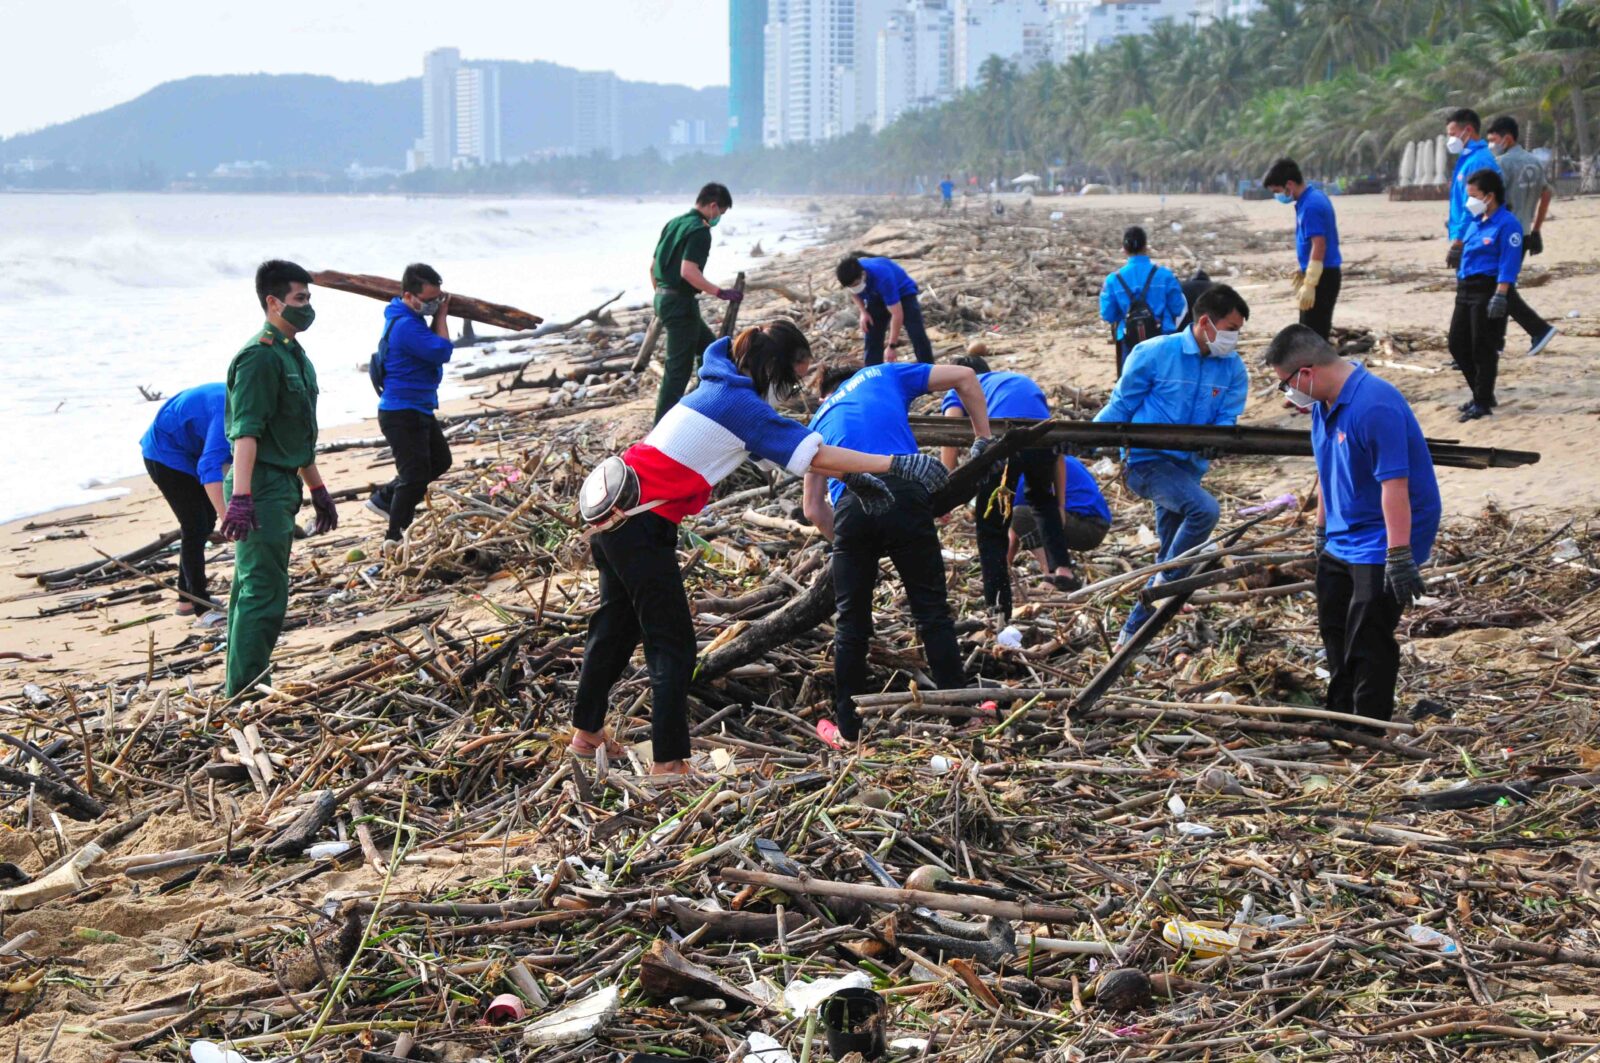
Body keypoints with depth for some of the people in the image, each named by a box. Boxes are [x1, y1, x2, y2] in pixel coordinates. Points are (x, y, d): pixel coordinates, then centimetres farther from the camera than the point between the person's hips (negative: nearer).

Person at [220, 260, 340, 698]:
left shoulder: (295, 356, 16)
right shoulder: (260, 357, -15)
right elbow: (245, 432, -23)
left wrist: (318, 488, 27)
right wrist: (239, 497, -30)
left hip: (282, 486, 10)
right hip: (262, 487, -10)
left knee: (251, 589, 14)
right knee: (265, 594, -10)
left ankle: (243, 690, 21)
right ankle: (246, 694, -6)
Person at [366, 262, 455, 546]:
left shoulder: (408, 315, 7)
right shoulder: (406, 326, -26)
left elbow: (432, 346, 15)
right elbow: (442, 351, -25)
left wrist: (438, 313, -1)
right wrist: (441, 316, -13)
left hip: (419, 409, 10)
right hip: (402, 413, -10)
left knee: (440, 460, 22)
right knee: (415, 475, -4)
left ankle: (384, 498, 32)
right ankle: (395, 538, 6)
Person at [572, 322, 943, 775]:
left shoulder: (721, 390, 15)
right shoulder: (742, 405, -13)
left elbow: (789, 446, 16)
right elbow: (815, 455, -16)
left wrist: (852, 475, 10)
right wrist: (893, 464, -14)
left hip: (610, 506, 10)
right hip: (640, 524, -10)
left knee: (618, 620, 22)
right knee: (672, 641, -4)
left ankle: (586, 730, 34)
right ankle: (669, 762, -2)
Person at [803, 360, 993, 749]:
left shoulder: (820, 419, 31)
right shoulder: (883, 376, 27)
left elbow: (813, 509, 25)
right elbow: (964, 377, 20)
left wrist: (845, 540, 32)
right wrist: (983, 441, 23)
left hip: (850, 508, 2)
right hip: (904, 494, -1)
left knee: (851, 623, 12)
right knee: (932, 611, 7)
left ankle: (848, 728, 15)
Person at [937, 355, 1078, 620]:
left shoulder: (957, 391, 28)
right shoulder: (1023, 381, 40)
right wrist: (1059, 504, 43)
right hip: (1043, 437, 4)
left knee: (991, 531, 11)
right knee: (1043, 499, 36)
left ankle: (999, 613, 6)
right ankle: (1061, 567, 21)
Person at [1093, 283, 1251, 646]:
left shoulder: (1233, 370, 4)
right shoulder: (1154, 354, -8)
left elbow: (1226, 422, 1)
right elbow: (1120, 406, 0)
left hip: (1187, 467, 6)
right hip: (1147, 461, -6)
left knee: (1169, 557, 9)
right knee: (1204, 508, -29)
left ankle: (1131, 635, 24)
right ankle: (1166, 584, -12)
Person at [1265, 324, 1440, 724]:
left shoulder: (1375, 406, -27)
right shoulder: (1324, 404, 5)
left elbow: (1395, 484, -29)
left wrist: (1399, 556, -29)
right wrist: (1322, 532, 24)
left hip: (1380, 546, -10)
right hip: (1342, 541, 10)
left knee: (1367, 642, -6)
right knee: (1334, 630, 19)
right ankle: (1340, 717, 34)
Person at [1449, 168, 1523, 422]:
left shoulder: (1507, 223, -12)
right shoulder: (1476, 222, 14)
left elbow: (1509, 264, -17)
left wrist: (1500, 296, -22)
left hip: (1488, 289, -9)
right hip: (1466, 290, 9)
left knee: (1483, 348, -4)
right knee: (1457, 344, 10)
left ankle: (1483, 402, 5)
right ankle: (1481, 394, 23)